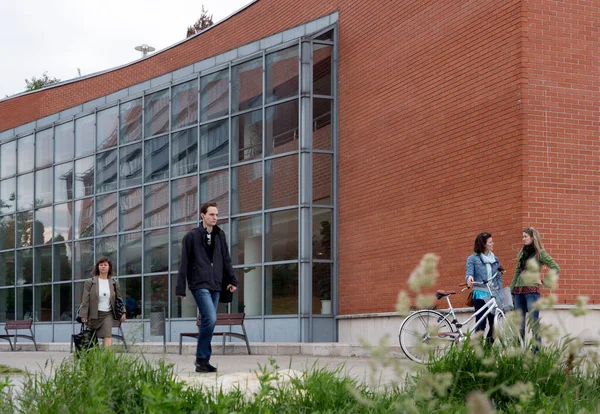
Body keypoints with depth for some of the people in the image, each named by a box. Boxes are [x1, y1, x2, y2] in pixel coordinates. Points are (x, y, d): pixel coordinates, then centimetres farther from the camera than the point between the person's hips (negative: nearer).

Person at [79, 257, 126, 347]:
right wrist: (83, 315, -8)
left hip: (108, 314, 0)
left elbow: (119, 299, 16)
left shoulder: (114, 283, 9)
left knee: (108, 335, -20)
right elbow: (85, 300, -2)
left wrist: (122, 312, 6)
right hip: (94, 315, 0)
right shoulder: (90, 282, 2)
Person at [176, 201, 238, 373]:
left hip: (215, 285, 5)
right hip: (199, 284, -5)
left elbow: (226, 260, 17)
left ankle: (203, 361, 12)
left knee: (207, 321, 6)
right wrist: (181, 288, -4)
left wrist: (232, 280, 7)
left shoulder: (220, 235, 11)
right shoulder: (192, 236, -2)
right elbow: (184, 264, -2)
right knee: (210, 318, -17)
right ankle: (202, 358, -6)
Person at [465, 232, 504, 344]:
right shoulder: (472, 259, 2)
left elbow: (499, 278, 14)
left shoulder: (495, 259, 14)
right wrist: (469, 278, -30)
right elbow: (469, 273, -5)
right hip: (480, 294, -4)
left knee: (494, 324, 0)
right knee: (481, 324, -7)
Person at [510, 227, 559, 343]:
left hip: (532, 290, -7)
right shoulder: (522, 253, 17)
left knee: (534, 320, -7)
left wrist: (542, 281, -6)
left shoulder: (540, 253, -3)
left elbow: (556, 268, -7)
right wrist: (511, 290, 15)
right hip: (518, 290, 7)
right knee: (519, 321, 7)